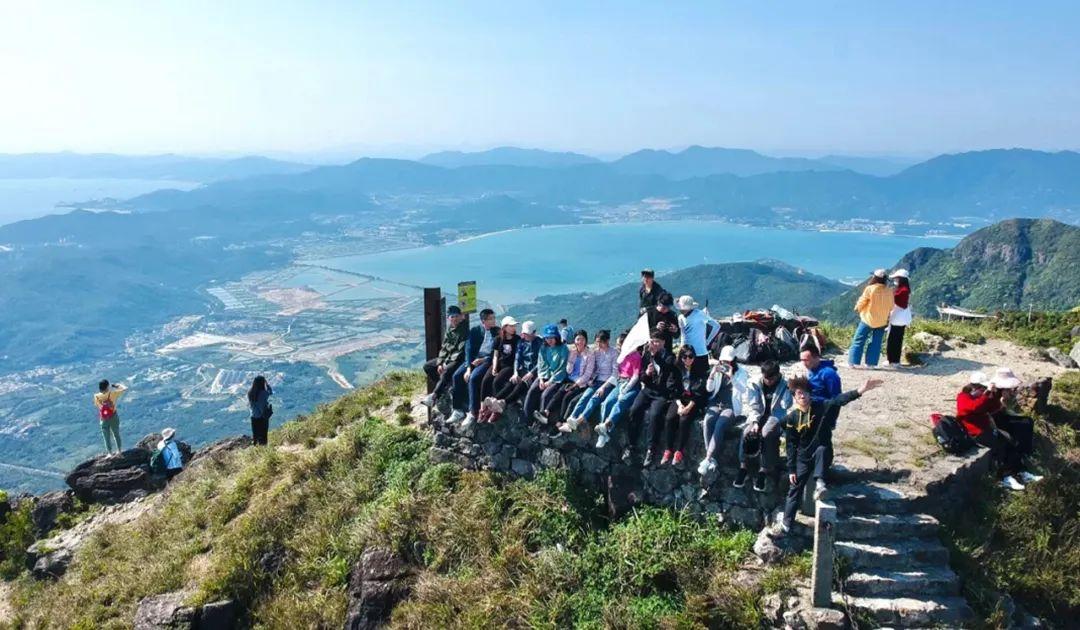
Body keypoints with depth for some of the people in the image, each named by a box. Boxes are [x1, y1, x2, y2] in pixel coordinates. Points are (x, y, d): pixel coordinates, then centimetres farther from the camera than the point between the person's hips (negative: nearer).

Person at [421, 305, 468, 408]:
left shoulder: (465, 329, -14)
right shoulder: (449, 329, 9)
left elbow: (462, 350, -20)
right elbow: (444, 347, 11)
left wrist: (447, 362, -20)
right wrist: (440, 363, -4)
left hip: (460, 359, -9)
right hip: (449, 358, 9)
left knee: (446, 371, -34)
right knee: (427, 366, 5)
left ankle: (434, 396, -28)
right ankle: (445, 387, 1)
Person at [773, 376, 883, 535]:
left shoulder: (821, 408, -13)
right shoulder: (791, 418, -8)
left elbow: (839, 400, -32)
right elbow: (791, 445, -3)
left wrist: (860, 391, -51)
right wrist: (791, 469, -6)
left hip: (820, 453, -2)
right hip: (803, 458, 2)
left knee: (821, 449, -37)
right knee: (794, 490, 6)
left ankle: (820, 484, -38)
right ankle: (786, 524, 18)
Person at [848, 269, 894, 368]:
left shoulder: (870, 289, -15)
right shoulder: (889, 291, -2)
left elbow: (862, 302, -4)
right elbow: (891, 307, 7)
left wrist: (857, 308, 17)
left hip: (868, 319, -4)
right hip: (882, 321, 4)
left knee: (858, 340, 3)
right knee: (876, 343, 10)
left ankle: (853, 362, 1)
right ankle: (871, 363, 10)